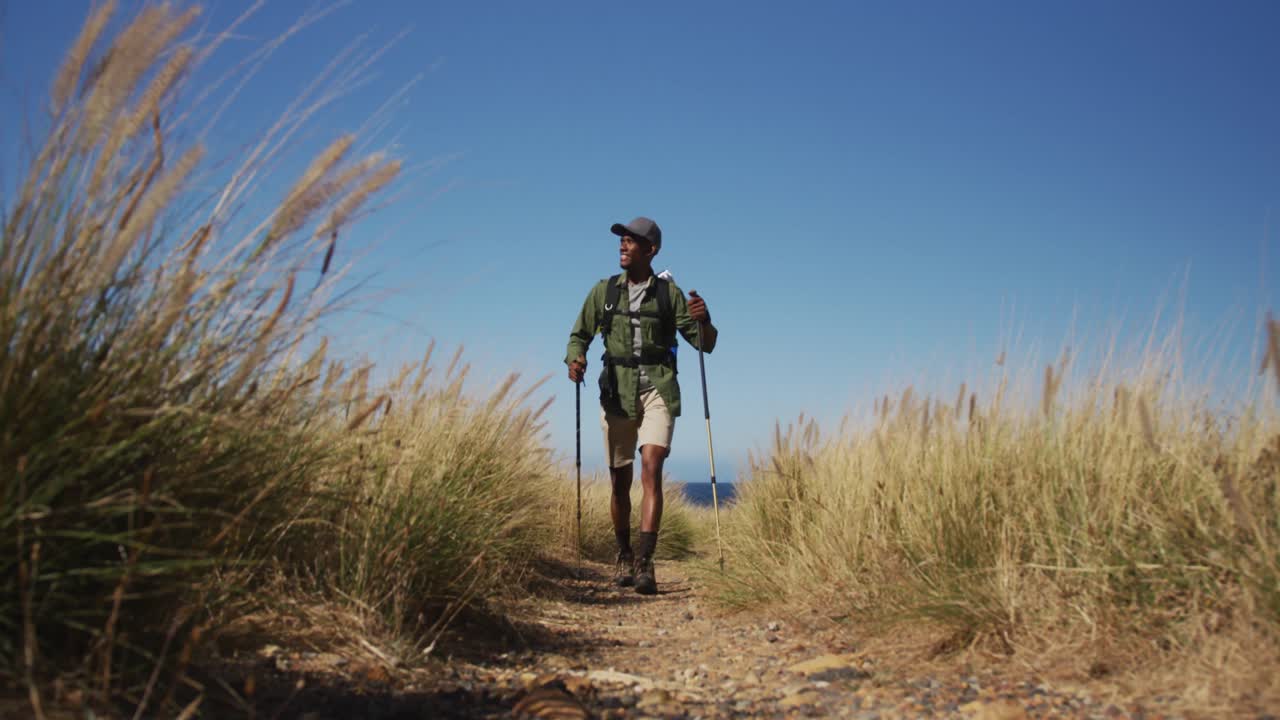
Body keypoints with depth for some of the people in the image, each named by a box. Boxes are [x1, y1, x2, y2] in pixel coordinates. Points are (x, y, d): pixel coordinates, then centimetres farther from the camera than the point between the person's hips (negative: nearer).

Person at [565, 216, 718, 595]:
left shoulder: (669, 293, 2)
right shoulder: (604, 291, 7)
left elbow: (705, 343, 3)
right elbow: (580, 334, 14)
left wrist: (703, 320, -19)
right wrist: (575, 359, -8)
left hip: (658, 389, -2)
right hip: (617, 391, 2)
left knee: (651, 468, -19)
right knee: (619, 480, 6)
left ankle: (644, 562, -21)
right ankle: (624, 557, 24)